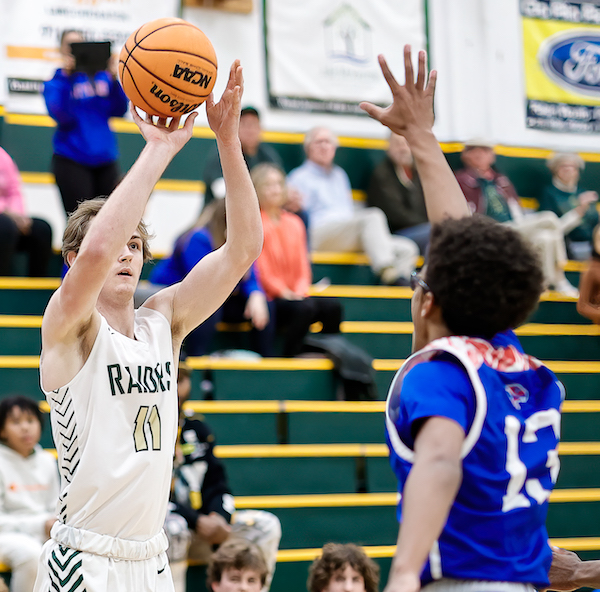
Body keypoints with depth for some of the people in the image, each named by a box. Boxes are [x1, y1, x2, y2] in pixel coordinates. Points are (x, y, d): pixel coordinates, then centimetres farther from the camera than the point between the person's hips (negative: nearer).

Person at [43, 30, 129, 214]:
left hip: (105, 160, 3)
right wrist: (66, 76, -17)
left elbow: (119, 111, 2)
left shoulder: (101, 76, 10)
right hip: (72, 162, -3)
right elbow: (61, 116, -15)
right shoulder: (56, 83, 2)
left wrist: (114, 79, -10)